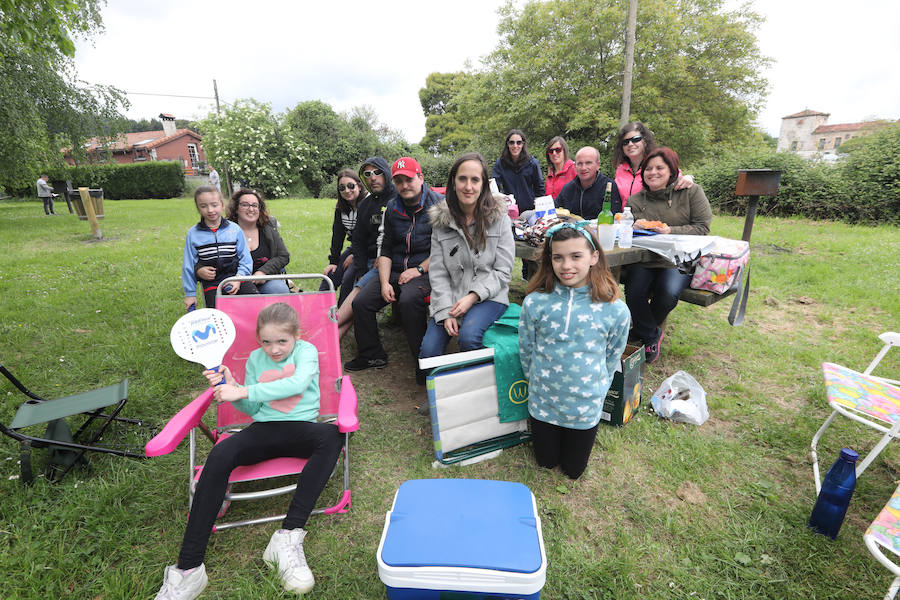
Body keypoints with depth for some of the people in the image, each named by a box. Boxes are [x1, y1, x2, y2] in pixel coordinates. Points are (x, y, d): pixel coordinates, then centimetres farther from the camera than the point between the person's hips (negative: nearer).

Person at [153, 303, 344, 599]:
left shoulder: (306, 351, 0)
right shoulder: (256, 358, 13)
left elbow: (297, 383, -22)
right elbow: (251, 409, 17)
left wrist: (243, 391, -20)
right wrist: (230, 386, -3)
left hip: (300, 429, -3)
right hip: (264, 429, 3)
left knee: (332, 435, -36)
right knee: (219, 456, -27)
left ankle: (288, 536, -33)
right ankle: (188, 569, -21)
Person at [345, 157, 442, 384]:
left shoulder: (438, 204, -5)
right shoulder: (392, 208, 12)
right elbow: (385, 249, 11)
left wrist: (419, 269, -14)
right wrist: (384, 282, -2)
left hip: (426, 271, -6)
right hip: (396, 271, 6)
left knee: (409, 301, -35)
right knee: (360, 302, -9)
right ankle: (372, 356, 11)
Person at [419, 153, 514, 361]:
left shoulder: (499, 218, -2)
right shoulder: (441, 220, 3)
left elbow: (503, 271, -4)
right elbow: (437, 272, 0)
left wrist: (473, 297, -16)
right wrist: (445, 312, -12)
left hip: (489, 296, -2)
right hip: (450, 298, 2)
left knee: (468, 336, -30)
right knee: (428, 352, -16)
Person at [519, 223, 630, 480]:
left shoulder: (615, 310, -17)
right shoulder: (535, 302, -17)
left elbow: (612, 359, -2)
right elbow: (526, 351, -3)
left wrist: (596, 390, 2)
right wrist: (540, 383, 4)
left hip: (586, 407, 0)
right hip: (543, 403, 1)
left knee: (574, 470, 21)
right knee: (546, 462, 22)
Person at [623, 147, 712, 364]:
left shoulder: (691, 192, 5)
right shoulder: (635, 200, 12)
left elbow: (703, 228, 0)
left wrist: (671, 231, -16)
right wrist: (635, 227, -10)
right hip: (644, 259, 2)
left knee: (668, 292, -29)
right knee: (634, 292, -26)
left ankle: (644, 330, 5)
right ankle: (651, 337, 3)